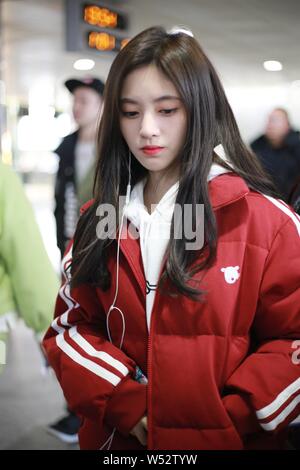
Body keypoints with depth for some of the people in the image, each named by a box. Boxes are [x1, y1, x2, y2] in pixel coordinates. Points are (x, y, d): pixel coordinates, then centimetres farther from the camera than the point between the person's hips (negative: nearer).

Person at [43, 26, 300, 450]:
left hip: (229, 440, -3)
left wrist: (225, 421, -16)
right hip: (117, 437, 3)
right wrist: (126, 405, -12)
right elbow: (71, 328, 2)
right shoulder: (100, 219, 0)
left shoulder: (266, 220, -12)